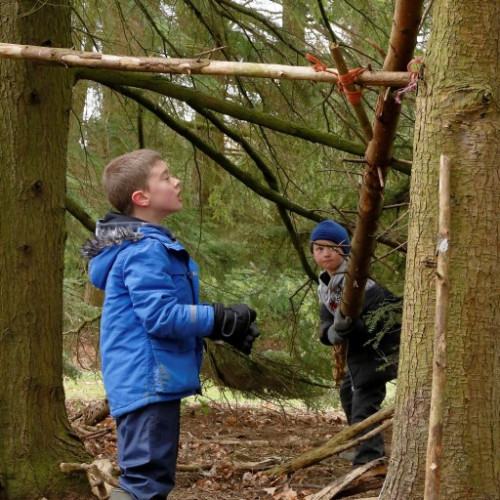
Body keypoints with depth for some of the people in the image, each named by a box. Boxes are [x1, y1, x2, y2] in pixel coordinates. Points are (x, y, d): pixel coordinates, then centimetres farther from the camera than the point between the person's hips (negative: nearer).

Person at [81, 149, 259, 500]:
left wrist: (219, 326, 9)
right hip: (148, 382, -11)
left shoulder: (153, 245, 17)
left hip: (151, 382, 11)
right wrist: (223, 320, -15)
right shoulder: (146, 250, -17)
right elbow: (161, 316, -23)